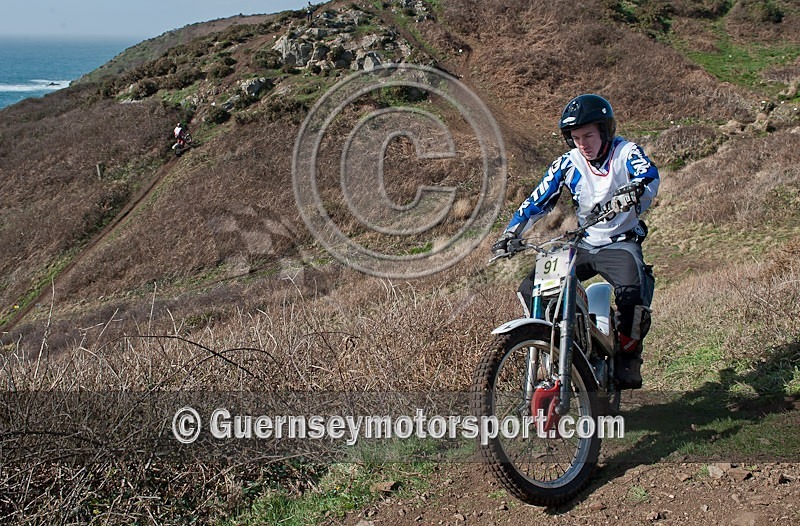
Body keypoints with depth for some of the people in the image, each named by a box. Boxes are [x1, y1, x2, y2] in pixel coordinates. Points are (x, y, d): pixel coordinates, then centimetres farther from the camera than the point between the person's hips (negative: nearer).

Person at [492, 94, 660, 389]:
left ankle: (629, 355, -8)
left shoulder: (626, 152, -8)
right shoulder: (568, 163, 1)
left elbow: (649, 176, -29)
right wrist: (510, 234, -6)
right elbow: (537, 201, 5)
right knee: (530, 290, -11)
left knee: (632, 292, -32)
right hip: (582, 244, 4)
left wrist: (632, 193, -52)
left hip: (621, 243, -4)